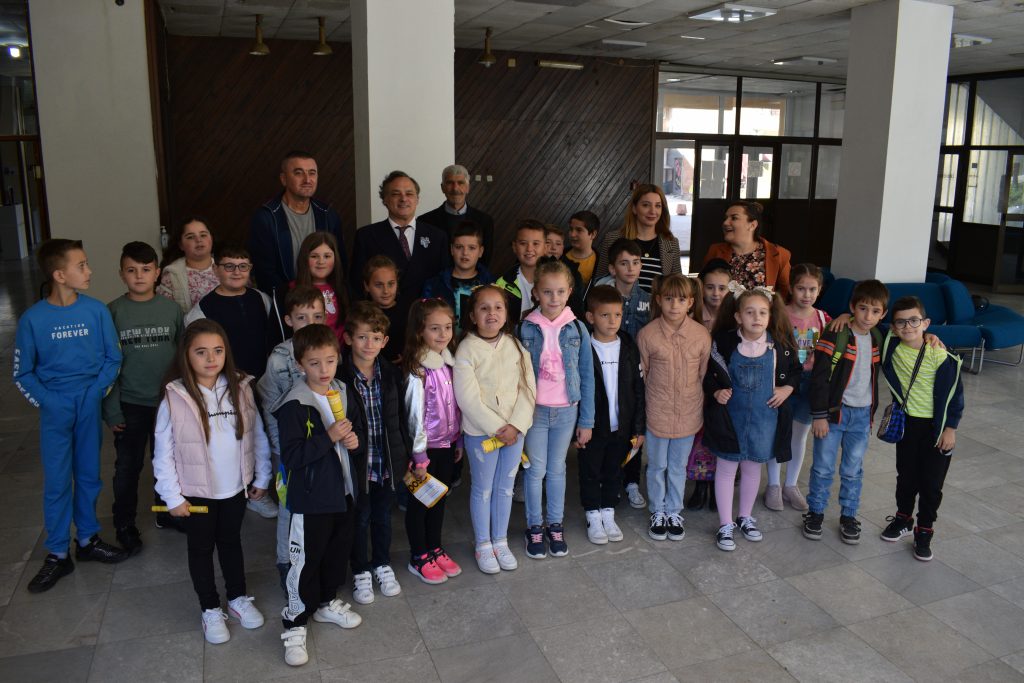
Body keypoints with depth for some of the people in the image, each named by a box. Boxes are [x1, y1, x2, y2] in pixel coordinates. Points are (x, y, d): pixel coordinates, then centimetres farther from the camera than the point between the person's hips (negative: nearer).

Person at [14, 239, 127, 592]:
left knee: (88, 476, 12)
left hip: (90, 406, 1)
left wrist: (96, 392, -9)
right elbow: (22, 373, 0)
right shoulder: (33, 319, -8)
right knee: (57, 483, 4)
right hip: (55, 410, -1)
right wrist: (47, 402, -11)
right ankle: (57, 555, 17)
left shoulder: (97, 310, -6)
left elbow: (113, 358, 2)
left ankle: (87, 540, 29)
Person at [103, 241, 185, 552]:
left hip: (168, 399, 2)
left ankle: (167, 511, 36)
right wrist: (111, 408, -7)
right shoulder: (114, 311, -6)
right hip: (130, 403, -2)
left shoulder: (170, 308, -1)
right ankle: (125, 524, 26)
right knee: (128, 466, 9)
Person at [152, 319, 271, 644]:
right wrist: (173, 496, -10)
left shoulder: (240, 389, -8)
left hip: (235, 487, 3)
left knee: (231, 541, 22)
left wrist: (262, 477, 2)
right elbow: (163, 453, -12)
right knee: (201, 548, 16)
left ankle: (238, 598, 40)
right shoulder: (175, 398, -16)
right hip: (197, 492, -2)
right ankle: (210, 610, 33)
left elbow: (257, 435, -1)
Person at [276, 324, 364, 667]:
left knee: (338, 553, 21)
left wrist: (356, 441, -10)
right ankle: (294, 624, 21)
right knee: (306, 561, 4)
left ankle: (327, 603, 42)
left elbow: (359, 431, 13)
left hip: (344, 491, 7)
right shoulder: (294, 406, -19)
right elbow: (291, 456, -23)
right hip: (312, 498, -6)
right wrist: (329, 437, -29)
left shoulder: (345, 393, 1)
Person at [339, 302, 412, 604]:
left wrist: (405, 455, 6)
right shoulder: (340, 378, -15)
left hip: (387, 461, 3)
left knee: (383, 516, 20)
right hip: (357, 463, -3)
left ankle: (382, 565, 40)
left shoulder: (392, 375, -3)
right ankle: (361, 572, 33)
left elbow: (401, 417, 4)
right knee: (360, 518, 13)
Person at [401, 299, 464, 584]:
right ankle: (419, 558, 23)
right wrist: (420, 455, -15)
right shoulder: (418, 370, -19)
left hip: (448, 444, 7)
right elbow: (416, 414, -18)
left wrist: (459, 441, 11)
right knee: (420, 502, 9)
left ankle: (435, 549, 35)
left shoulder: (450, 363, 1)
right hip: (427, 446, -6)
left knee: (440, 498, 19)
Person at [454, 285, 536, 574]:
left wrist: (516, 425, -13)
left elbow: (528, 389, -1)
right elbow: (467, 398, -16)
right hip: (480, 431, -3)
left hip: (514, 429, 4)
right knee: (482, 489, 10)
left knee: (505, 487, 15)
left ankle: (501, 541, 31)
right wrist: (497, 428, -17)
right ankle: (483, 545, 26)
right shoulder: (467, 350, -12)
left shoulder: (515, 346, 1)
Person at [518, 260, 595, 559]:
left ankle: (555, 525, 28)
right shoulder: (524, 329, -7)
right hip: (534, 410, -1)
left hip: (566, 411, 1)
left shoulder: (577, 330, -4)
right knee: (535, 470, 8)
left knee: (557, 469, 13)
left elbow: (586, 377, 0)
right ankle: (535, 527, 24)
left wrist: (586, 421, 0)